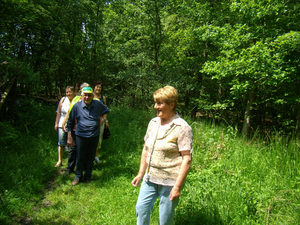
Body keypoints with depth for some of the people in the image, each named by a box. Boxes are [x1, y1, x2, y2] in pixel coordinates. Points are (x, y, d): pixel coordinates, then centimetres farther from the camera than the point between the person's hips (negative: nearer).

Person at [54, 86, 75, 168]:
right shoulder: (63, 100, 3)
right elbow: (59, 112, 10)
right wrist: (56, 123, 11)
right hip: (62, 125, 3)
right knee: (61, 143, 8)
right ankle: (60, 161, 23)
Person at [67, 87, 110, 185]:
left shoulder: (98, 104, -1)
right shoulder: (77, 106, -6)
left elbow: (106, 110, 22)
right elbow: (70, 122, 4)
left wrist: (103, 119, 4)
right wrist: (69, 136, 2)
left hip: (94, 136, 2)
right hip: (81, 136, -1)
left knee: (90, 158, 14)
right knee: (80, 158, 9)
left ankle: (88, 177, 32)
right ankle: (78, 177, 30)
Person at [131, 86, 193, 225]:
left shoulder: (182, 128, -15)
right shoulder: (153, 123, 4)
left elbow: (187, 159, -16)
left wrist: (177, 186, -18)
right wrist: (140, 174, 12)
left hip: (169, 181, -6)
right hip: (150, 178, 6)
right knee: (141, 208, 15)